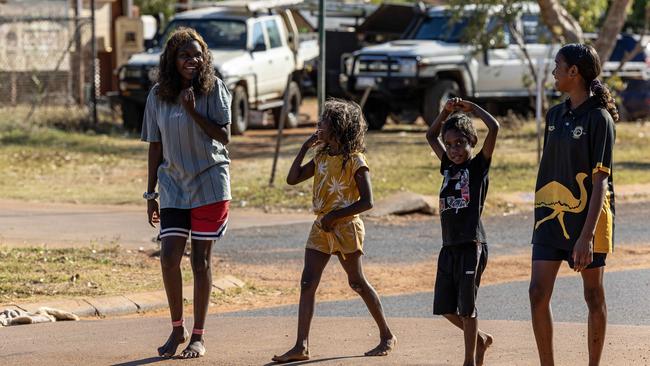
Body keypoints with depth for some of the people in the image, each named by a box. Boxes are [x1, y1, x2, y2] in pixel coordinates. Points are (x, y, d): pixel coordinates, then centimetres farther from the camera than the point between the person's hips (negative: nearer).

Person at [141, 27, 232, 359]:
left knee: (200, 260, 1)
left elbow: (223, 135, -9)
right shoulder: (158, 95, 3)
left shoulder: (213, 89, -5)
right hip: (173, 185, 2)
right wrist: (151, 194, 9)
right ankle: (177, 329, 10)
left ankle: (198, 337, 10)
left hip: (209, 183, -2)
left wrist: (193, 111, -20)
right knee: (169, 256, -8)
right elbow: (155, 147, 8)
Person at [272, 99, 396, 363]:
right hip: (321, 228, 6)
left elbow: (367, 202, -15)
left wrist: (335, 215, -19)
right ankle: (301, 346, -9)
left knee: (357, 283, 3)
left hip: (345, 227, -6)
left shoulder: (355, 161, -12)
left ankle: (387, 336, 19)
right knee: (307, 283, -5)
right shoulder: (321, 157, 9)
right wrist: (304, 148, 4)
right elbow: (292, 179, 9)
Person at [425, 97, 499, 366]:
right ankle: (480, 339, 29)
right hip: (449, 246, 7)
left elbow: (494, 127, -15)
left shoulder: (479, 165, -3)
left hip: (472, 245, -6)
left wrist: (471, 108, -4)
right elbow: (431, 136, 24)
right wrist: (447, 111, 11)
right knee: (445, 307, 8)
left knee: (467, 306, -3)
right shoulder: (448, 165, 14)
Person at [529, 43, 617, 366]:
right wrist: (541, 215, 15)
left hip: (587, 216, -6)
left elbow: (600, 182, -16)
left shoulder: (598, 118, -11)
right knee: (538, 293, -3)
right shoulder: (555, 115, 11)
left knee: (594, 297, 5)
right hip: (552, 215, 6)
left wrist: (587, 235, -22)